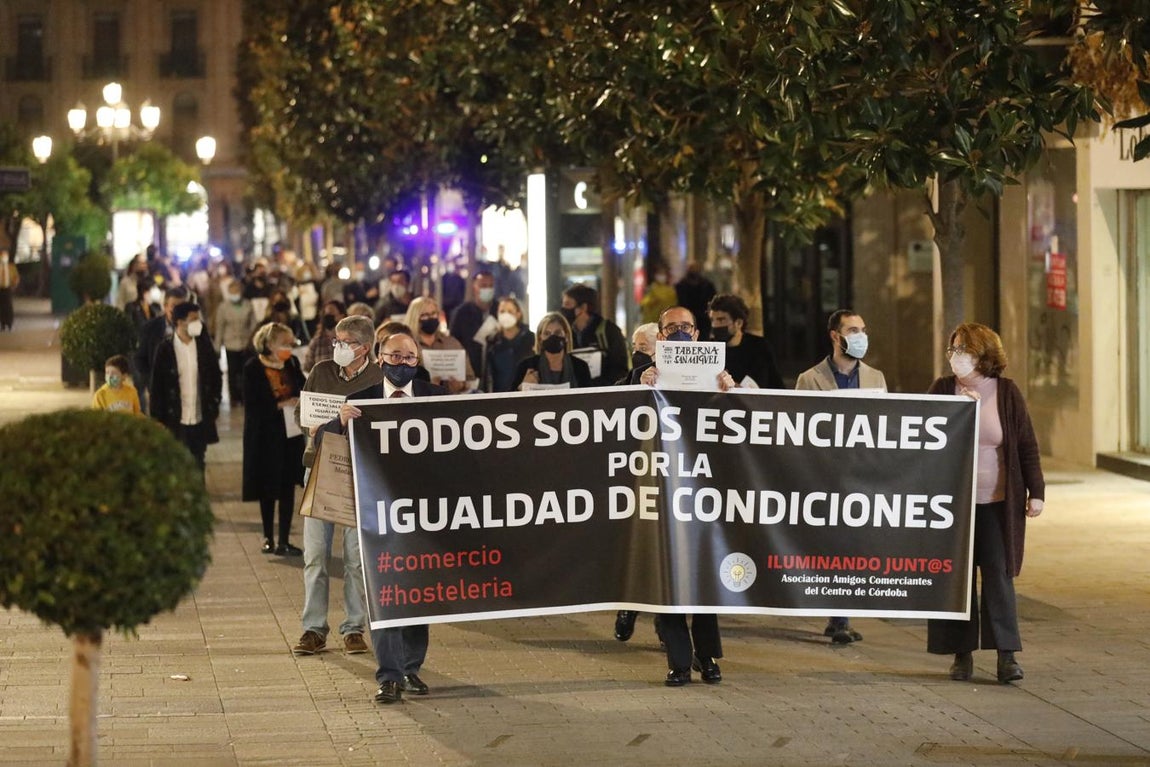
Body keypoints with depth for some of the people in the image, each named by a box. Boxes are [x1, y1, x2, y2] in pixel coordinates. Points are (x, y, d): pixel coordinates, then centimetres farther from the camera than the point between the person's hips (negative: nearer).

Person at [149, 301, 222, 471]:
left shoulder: (204, 345, 1)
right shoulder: (165, 349, -8)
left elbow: (216, 376, 11)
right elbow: (156, 385, -4)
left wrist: (214, 404, 4)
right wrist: (158, 419, -6)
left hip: (200, 419, 3)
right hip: (175, 420, -3)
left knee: (197, 467, 10)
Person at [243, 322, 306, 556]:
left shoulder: (292, 364, 3)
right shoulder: (253, 368, -10)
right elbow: (252, 406, -13)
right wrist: (280, 405, -19)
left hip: (291, 434, 3)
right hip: (265, 436, -3)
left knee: (288, 487, 3)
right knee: (267, 489, 8)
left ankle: (284, 541, 9)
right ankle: (269, 538, 21)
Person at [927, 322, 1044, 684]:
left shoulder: (1006, 392, -1)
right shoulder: (942, 389, 2)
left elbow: (1027, 444, 1)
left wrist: (1036, 491, -3)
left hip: (997, 503, -1)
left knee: (998, 573, -4)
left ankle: (1007, 654, -4)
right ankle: (963, 654, 8)